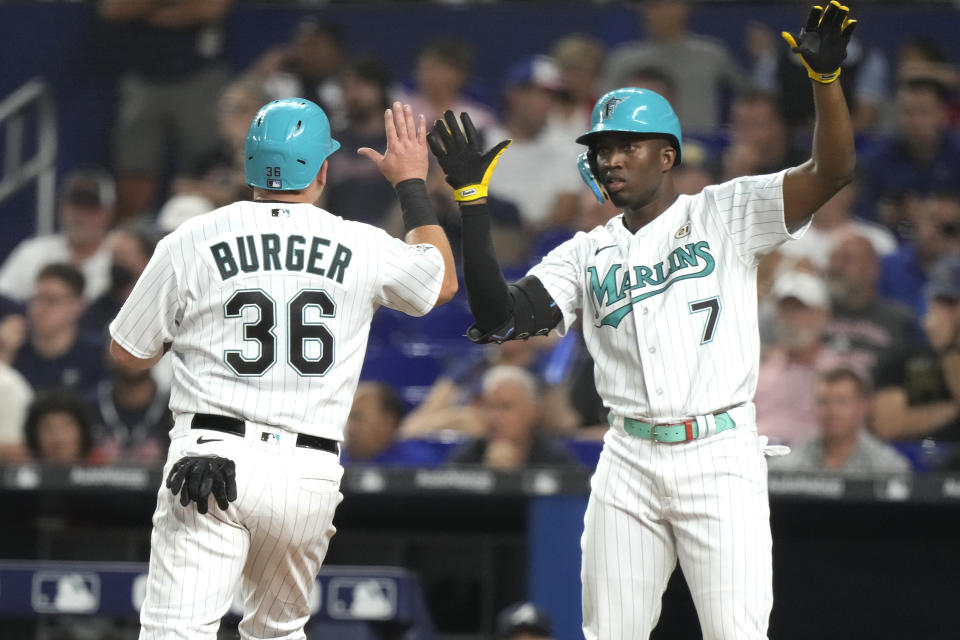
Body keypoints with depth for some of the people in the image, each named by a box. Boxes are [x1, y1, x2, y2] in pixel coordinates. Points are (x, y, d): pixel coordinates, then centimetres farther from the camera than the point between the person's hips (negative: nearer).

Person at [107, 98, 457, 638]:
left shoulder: (192, 242, 2)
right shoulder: (363, 248, 5)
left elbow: (128, 353, 12)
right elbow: (444, 281, 27)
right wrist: (412, 184, 37)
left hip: (212, 456, -2)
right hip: (309, 473, 2)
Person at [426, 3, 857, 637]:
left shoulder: (726, 214, 3)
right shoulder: (586, 254, 13)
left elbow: (831, 173, -9)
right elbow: (501, 316, 0)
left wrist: (826, 77, -24)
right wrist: (473, 202, -5)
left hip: (721, 454, -4)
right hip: (629, 464, 4)